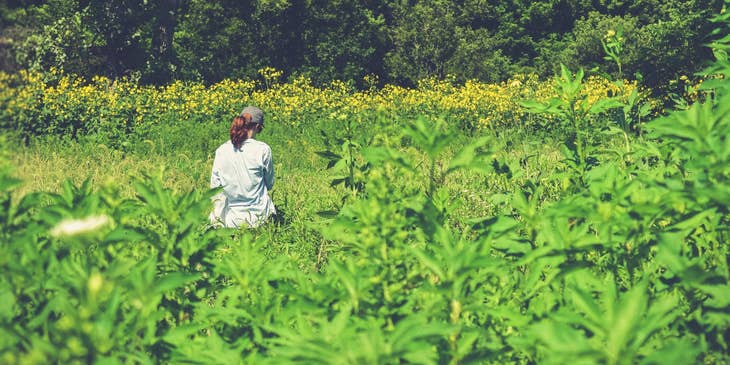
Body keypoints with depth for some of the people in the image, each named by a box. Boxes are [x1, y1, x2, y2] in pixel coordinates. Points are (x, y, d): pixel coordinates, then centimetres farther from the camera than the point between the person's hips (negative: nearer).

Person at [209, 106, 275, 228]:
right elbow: (270, 185, 0)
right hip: (258, 215, -4)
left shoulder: (221, 151, -3)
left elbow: (214, 187, 2)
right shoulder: (263, 149, -12)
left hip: (231, 218, 4)